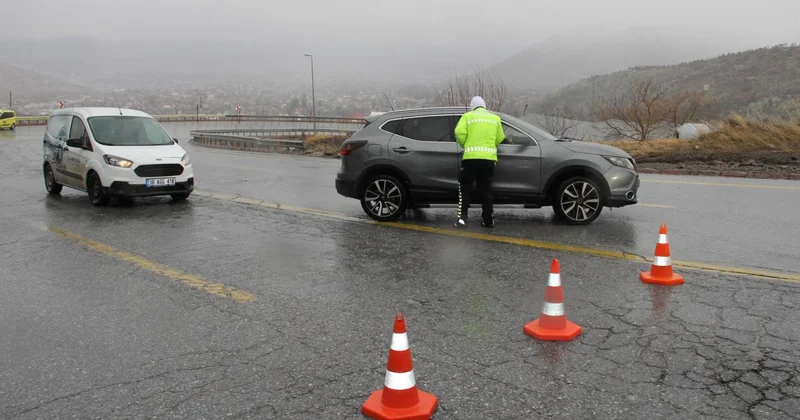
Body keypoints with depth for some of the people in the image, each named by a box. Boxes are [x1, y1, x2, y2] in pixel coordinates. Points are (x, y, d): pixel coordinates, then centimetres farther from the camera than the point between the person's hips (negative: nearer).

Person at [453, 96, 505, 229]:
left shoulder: (467, 116, 6)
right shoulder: (495, 118, 15)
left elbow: (459, 132, -9)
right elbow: (500, 138, 12)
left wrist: (465, 145, 8)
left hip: (471, 158, -2)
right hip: (489, 158, 3)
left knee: (465, 189, 7)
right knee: (486, 190, 12)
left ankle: (462, 218, -2)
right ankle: (488, 220, 16)